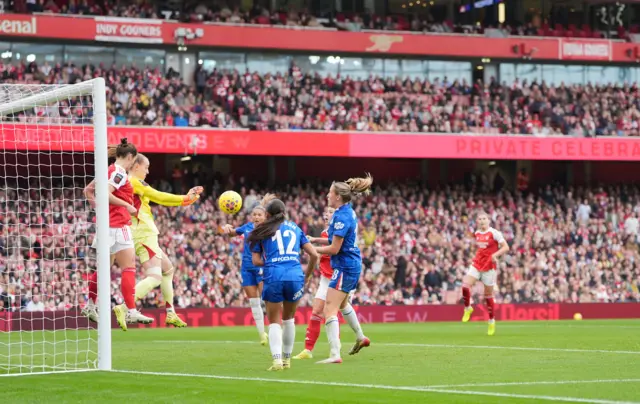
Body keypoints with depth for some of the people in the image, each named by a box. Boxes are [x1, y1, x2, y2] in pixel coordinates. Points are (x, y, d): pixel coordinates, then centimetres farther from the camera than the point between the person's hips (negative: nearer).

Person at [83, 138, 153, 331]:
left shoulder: (110, 170, 15)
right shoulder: (119, 172, -12)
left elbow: (88, 190, 19)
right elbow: (106, 193, -25)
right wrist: (126, 205, -19)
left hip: (107, 224, 10)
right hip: (118, 224, -10)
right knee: (129, 268, -10)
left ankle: (90, 306, 24)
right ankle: (130, 311, -15)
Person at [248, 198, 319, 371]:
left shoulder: (262, 231, 14)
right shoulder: (295, 228, 20)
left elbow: (256, 261, 6)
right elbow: (314, 255, 13)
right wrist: (307, 276, 25)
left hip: (273, 276, -2)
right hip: (295, 275, 2)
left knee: (274, 322, 7)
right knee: (289, 318, 22)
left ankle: (277, 359, -13)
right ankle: (286, 359, 25)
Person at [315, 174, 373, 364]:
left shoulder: (341, 216, -21)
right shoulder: (349, 212, 8)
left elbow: (334, 249, -21)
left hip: (344, 268, -10)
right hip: (353, 265, 10)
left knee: (329, 311, -13)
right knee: (342, 304, 32)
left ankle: (335, 354, -20)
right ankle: (360, 337, 47)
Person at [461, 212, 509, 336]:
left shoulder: (494, 233, -10)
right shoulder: (477, 233, 8)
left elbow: (506, 247, -14)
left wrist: (496, 254, -28)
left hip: (489, 266, -4)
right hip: (477, 264, 4)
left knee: (488, 294, 2)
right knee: (465, 285, -20)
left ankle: (492, 321, 18)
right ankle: (467, 308, 4)